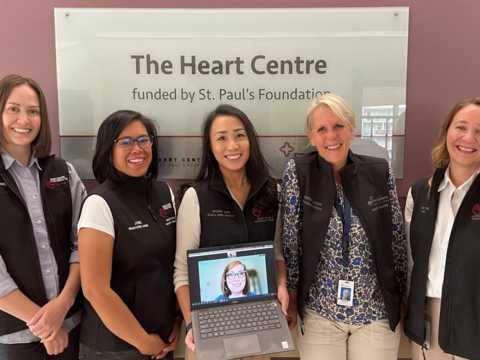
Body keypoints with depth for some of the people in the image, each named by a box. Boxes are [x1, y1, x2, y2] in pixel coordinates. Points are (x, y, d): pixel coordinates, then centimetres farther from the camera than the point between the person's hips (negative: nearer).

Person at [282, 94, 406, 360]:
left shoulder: (380, 172, -5)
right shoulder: (297, 172, -10)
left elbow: (398, 240, 2)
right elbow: (290, 241, -8)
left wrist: (403, 297, 6)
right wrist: (292, 298, -5)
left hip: (377, 311, 2)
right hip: (319, 311, -1)